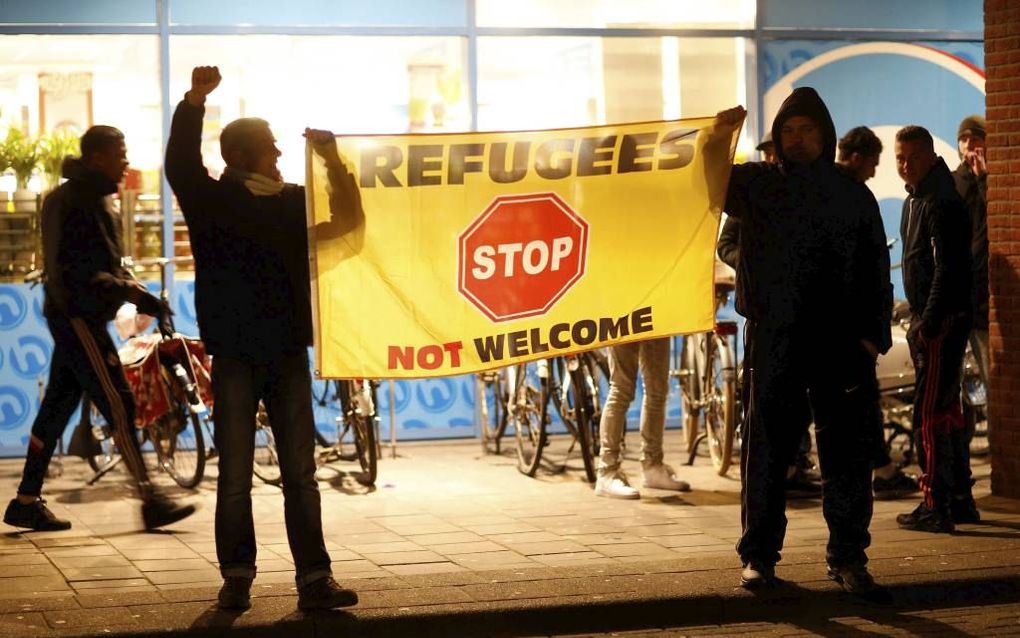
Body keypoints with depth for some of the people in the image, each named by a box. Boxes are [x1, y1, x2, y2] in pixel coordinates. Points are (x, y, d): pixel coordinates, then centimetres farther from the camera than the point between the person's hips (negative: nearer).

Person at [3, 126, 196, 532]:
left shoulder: (96, 197, 17)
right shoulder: (74, 202, -15)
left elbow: (106, 263, 21)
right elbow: (79, 273, -20)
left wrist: (134, 289, 5)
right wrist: (132, 292, -20)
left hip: (77, 317, 10)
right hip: (78, 316, -10)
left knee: (57, 407, 11)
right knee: (119, 405, -11)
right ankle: (150, 501, -11)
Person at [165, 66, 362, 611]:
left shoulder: (295, 200, 11)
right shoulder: (213, 200, 0)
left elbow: (348, 215, 10)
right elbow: (180, 164, -16)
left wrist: (333, 161, -5)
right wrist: (195, 101, -28)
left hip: (287, 353, 3)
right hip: (235, 355, -3)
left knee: (301, 474, 3)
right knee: (235, 476, 2)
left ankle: (314, 578, 5)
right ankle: (236, 577, 10)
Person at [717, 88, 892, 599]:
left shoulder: (854, 196, 10)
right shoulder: (756, 184, 8)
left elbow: (875, 271, 10)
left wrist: (873, 335, 0)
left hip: (840, 341, 1)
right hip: (773, 339, -1)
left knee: (847, 452, 2)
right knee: (766, 450, 2)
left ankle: (848, 557, 9)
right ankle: (758, 555, 10)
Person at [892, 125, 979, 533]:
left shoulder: (941, 203, -15)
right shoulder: (915, 199, 16)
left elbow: (949, 269, -21)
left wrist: (928, 322, -22)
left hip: (942, 320, -11)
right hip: (928, 319, 11)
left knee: (930, 413, -10)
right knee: (947, 410, 15)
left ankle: (935, 506, -8)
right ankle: (961, 500, 23)